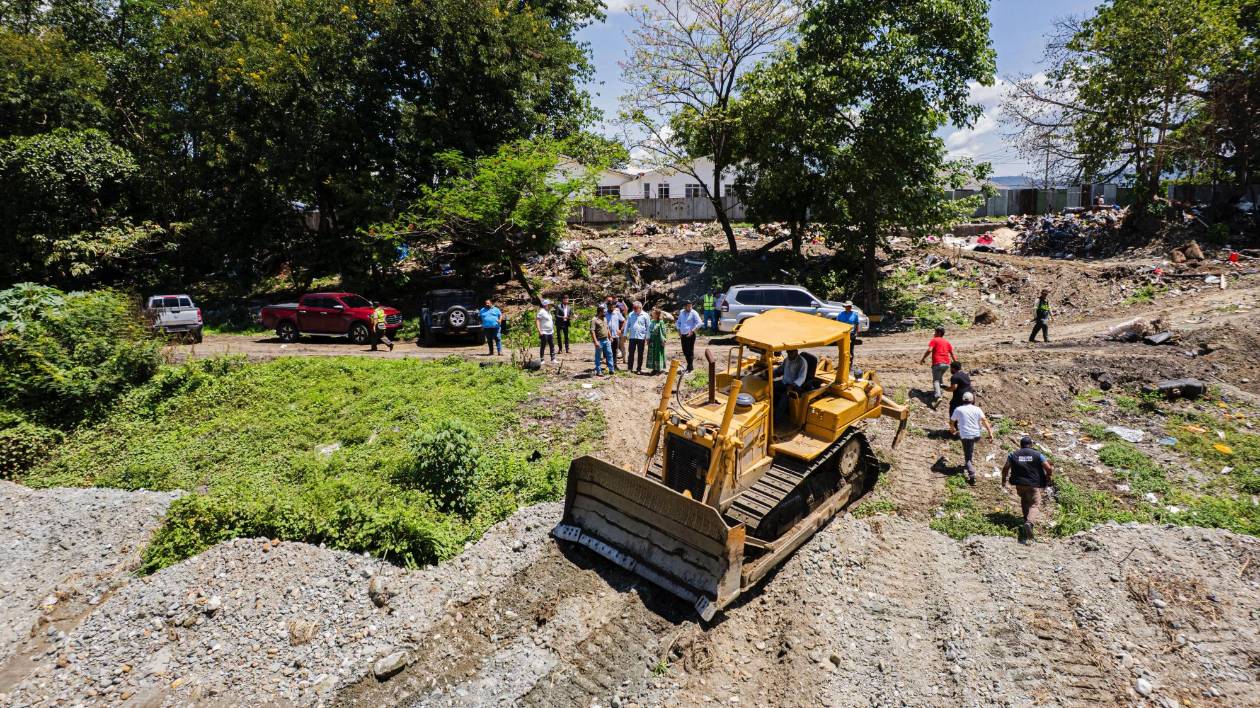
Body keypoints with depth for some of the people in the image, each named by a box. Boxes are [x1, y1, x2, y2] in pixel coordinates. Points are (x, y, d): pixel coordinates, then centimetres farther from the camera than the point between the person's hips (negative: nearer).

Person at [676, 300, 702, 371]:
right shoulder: (681, 312, 11)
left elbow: (699, 323, -11)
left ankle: (690, 367, 3)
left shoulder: (694, 313, -6)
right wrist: (679, 331, 9)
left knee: (690, 351, -4)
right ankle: (689, 364, 26)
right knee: (684, 350, 10)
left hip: (690, 335, -6)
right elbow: (678, 322, 22)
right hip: (683, 335, 6)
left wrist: (692, 331, -18)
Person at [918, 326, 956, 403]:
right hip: (946, 363, 6)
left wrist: (922, 358, -5)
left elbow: (929, 350, -12)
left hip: (937, 363, -6)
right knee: (940, 377, 29)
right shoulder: (947, 342, 19)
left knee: (936, 380, -9)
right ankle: (937, 391, 33)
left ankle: (938, 396, -27)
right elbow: (952, 354, 16)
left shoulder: (934, 340, 2)